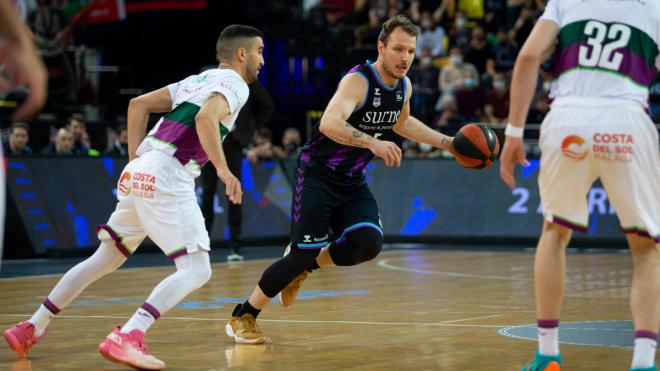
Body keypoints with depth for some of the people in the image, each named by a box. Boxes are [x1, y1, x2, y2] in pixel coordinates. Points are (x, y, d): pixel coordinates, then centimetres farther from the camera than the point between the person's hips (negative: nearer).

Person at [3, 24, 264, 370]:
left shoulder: (197, 80, 25)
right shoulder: (234, 83, -1)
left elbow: (138, 104, 22)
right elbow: (206, 117, -22)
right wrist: (223, 169, -21)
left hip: (139, 173, 9)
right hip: (167, 176, -9)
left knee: (105, 258, 20)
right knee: (196, 270, -11)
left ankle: (31, 329, 24)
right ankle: (126, 338, -27)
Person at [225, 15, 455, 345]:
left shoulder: (403, 86, 2)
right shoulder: (358, 81, -23)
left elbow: (402, 123, 25)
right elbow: (329, 124, -41)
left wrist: (447, 143, 19)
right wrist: (372, 142, -53)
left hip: (352, 181, 7)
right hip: (317, 172, -7)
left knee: (369, 242, -18)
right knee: (305, 250, -16)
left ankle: (304, 266, 10)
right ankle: (243, 316, 2)